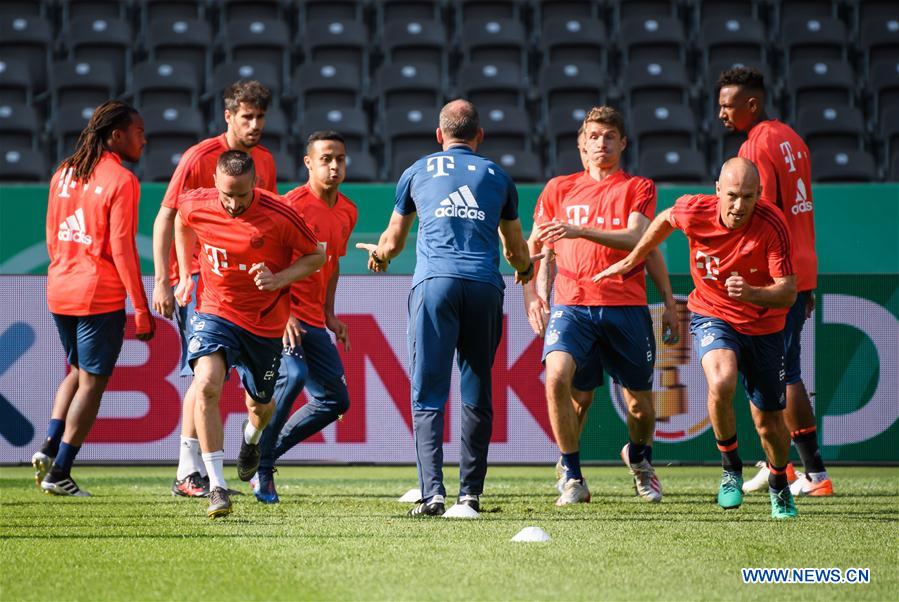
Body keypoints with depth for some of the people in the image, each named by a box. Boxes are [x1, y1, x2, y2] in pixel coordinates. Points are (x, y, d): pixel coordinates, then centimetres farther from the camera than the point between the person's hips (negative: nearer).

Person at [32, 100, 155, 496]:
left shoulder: (64, 173, 10)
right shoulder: (121, 181, -12)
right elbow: (122, 249, -15)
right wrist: (141, 310, -12)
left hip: (59, 291, 7)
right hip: (100, 296, -7)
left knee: (77, 371, 23)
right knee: (92, 382, 2)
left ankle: (50, 448, 8)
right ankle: (59, 473, 1)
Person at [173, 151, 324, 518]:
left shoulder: (280, 216, -22)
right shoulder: (195, 206, -14)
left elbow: (315, 256, -7)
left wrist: (278, 279, -23)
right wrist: (185, 274, 12)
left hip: (265, 322, 0)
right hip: (215, 312, 0)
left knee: (260, 405, 17)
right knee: (206, 385, -26)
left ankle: (251, 440, 59)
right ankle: (217, 487, -23)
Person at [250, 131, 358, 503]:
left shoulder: (347, 212, 11)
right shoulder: (293, 205, -13)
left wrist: (330, 315, 17)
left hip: (313, 320, 8)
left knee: (335, 400, 5)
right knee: (293, 375, -30)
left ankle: (267, 453, 17)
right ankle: (261, 466, -17)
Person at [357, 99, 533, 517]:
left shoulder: (418, 171, 19)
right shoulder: (497, 176, 21)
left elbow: (393, 241, 32)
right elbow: (517, 251, 33)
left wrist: (378, 256, 55)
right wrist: (525, 269, 57)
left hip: (434, 282, -1)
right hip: (485, 284, 1)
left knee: (427, 396, -4)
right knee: (477, 396, 11)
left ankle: (432, 492, -19)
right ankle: (470, 494, 9)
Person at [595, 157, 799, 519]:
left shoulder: (772, 225, -25)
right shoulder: (695, 211, -19)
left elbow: (788, 292, -25)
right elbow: (665, 220, 7)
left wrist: (752, 294, -45)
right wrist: (631, 261, 18)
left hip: (763, 325, 0)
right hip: (712, 316, 0)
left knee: (770, 424, 7)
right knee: (721, 383, -32)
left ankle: (779, 486, 40)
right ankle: (730, 468, -8)